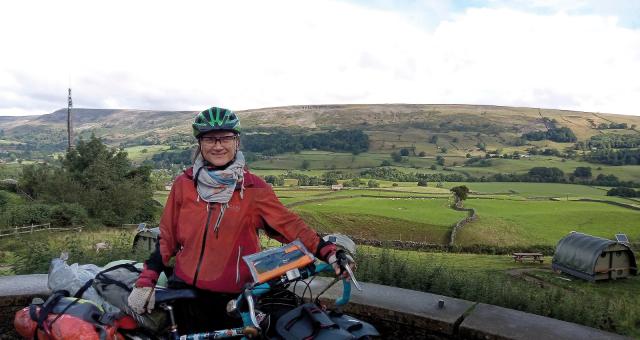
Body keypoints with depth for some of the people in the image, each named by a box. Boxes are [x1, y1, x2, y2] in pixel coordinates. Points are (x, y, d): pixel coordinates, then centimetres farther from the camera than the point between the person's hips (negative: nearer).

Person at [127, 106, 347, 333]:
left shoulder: (253, 188, -6)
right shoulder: (184, 184, 1)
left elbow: (289, 224, -11)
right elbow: (167, 237, 6)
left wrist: (327, 252, -23)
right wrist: (145, 282, 1)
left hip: (234, 299, -1)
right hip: (186, 293, 2)